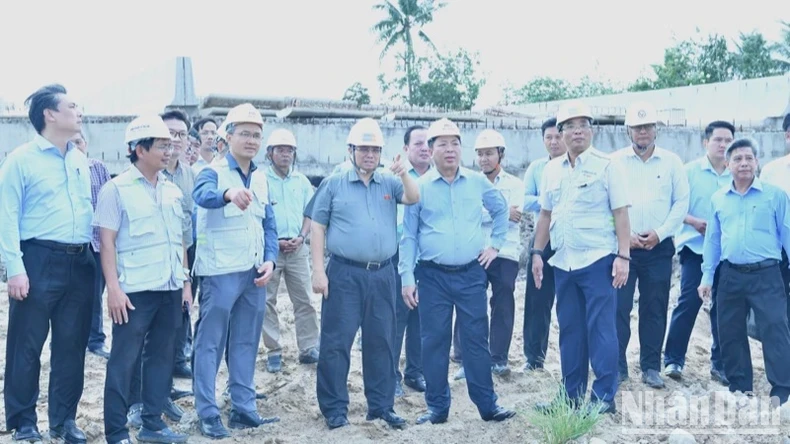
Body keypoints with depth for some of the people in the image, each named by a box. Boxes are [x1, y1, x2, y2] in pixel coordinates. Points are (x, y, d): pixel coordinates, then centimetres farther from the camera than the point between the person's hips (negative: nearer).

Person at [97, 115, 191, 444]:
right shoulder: (117, 189, -4)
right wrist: (113, 287, -14)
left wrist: (186, 282, 13)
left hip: (170, 289, 6)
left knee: (162, 357, 11)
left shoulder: (172, 191, 12)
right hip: (135, 290, -6)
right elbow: (107, 241, -8)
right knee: (124, 361, 0)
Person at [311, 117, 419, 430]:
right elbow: (318, 228, 1)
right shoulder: (333, 184, 3)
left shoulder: (389, 183, 11)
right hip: (344, 274, -3)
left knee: (381, 342, 10)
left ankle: (381, 406, 21)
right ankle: (335, 408, 10)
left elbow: (414, 198, -4)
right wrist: (318, 270, -6)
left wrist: (403, 173, -21)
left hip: (382, 274, 3)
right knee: (336, 342, -1)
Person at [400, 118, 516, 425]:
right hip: (433, 276, -1)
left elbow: (501, 209, 22)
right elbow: (408, 236, 0)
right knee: (434, 342, 4)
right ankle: (437, 407, 15)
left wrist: (496, 243, 13)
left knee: (477, 340, 4)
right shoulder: (419, 187, -1)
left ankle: (487, 405, 14)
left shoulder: (478, 182, 5)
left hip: (471, 274, 1)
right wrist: (407, 278, -5)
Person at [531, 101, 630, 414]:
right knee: (569, 330, 11)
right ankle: (571, 394, 21)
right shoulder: (552, 170, 11)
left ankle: (604, 397, 7)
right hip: (563, 262, 5)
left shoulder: (605, 166, -4)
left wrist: (623, 256, -13)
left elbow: (621, 213, -7)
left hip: (597, 260, -5)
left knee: (600, 329, -2)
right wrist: (537, 252, 12)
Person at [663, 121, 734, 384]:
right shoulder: (690, 170, 0)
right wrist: (695, 221, -17)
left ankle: (719, 364, 16)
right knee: (689, 301, -8)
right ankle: (673, 360, 2)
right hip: (695, 246, -2)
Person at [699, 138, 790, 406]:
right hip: (730, 276, 4)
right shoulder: (718, 199, 10)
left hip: (766, 275, -4)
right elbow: (712, 239, 15)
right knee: (730, 333, 9)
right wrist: (707, 277, 11)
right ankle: (740, 388, 23)